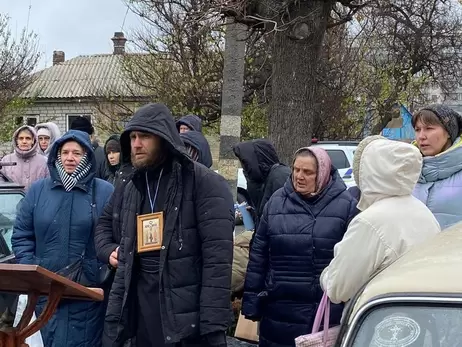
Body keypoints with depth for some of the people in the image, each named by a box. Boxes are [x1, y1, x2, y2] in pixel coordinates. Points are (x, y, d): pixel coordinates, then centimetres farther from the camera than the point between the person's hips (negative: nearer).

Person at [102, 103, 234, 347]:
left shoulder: (204, 184, -10)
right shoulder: (133, 190, 12)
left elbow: (218, 260, -15)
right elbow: (126, 259, 15)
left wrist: (214, 326, -21)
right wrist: (113, 320, 10)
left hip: (188, 318, -6)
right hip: (142, 315, 6)